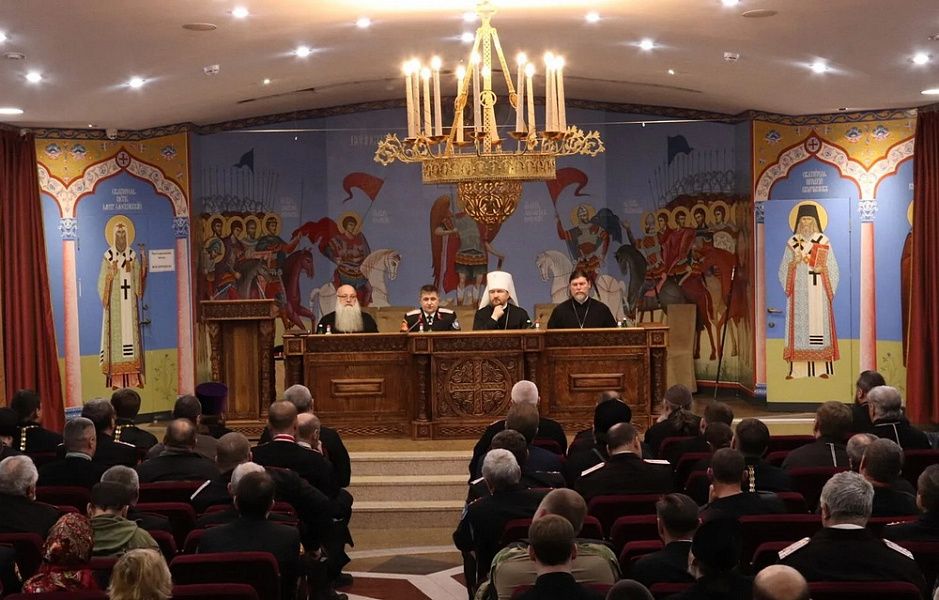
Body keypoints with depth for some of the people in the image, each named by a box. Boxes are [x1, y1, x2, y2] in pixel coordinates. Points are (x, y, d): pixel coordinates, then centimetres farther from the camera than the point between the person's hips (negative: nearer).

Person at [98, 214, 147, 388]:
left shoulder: (133, 256, 10)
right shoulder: (108, 257, -1)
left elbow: (138, 283, 7)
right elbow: (103, 284, -3)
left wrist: (143, 264, -5)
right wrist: (111, 274, -21)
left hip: (129, 304, 3)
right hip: (115, 304, -3)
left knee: (131, 332, 1)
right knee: (116, 334, -6)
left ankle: (133, 377, 3)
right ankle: (116, 379, -5)